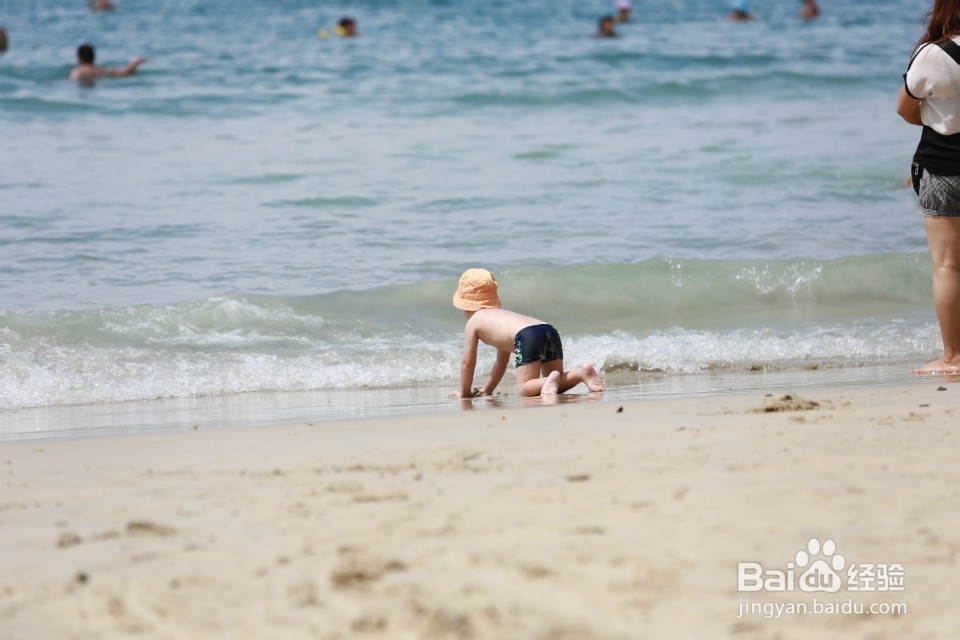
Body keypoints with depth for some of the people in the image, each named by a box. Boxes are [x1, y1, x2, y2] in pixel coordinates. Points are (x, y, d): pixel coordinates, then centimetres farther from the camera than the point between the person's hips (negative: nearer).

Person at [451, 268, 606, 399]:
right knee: (556, 386, 18)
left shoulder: (473, 322, 17)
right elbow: (502, 361, 46)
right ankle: (582, 372, -8)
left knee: (524, 388, -5)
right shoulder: (500, 315, 40)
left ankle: (551, 381, -31)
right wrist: (487, 389, 49)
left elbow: (467, 363, 18)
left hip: (529, 337, -8)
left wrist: (464, 392, 31)